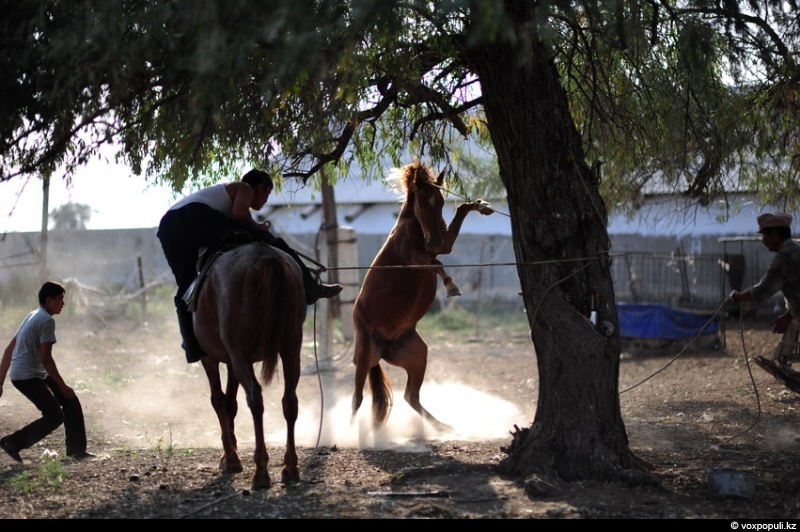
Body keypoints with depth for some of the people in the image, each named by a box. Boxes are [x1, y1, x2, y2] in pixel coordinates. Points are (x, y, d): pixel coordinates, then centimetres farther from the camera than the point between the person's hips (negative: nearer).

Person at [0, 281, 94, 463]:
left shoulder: (32, 316, 16)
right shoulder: (47, 320, -14)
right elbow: (46, 358, -20)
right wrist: (63, 386, -15)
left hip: (36, 374, 10)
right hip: (27, 377, -10)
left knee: (71, 403, 9)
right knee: (55, 416, -10)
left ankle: (76, 450, 12)